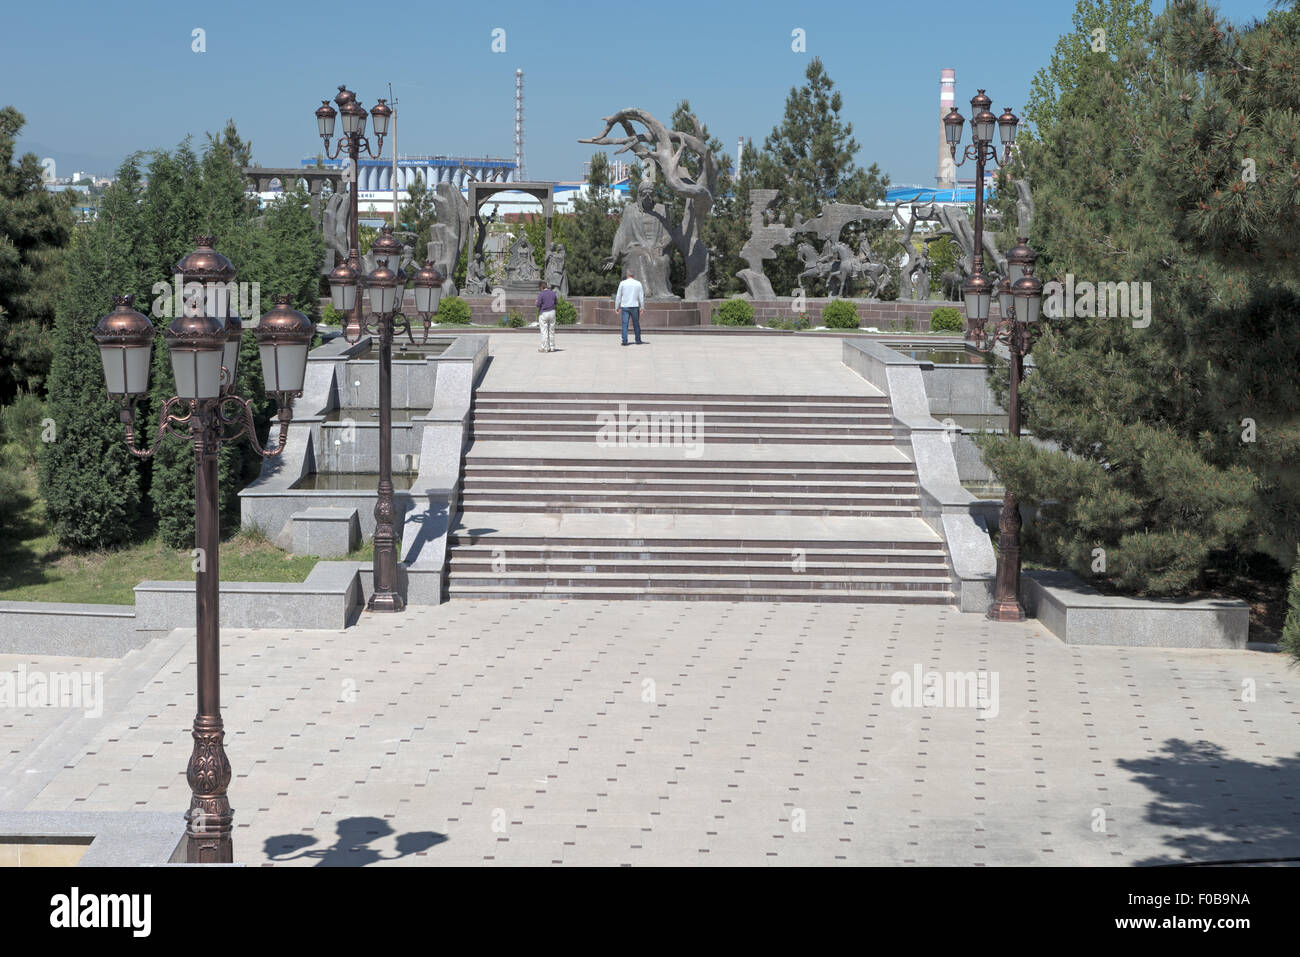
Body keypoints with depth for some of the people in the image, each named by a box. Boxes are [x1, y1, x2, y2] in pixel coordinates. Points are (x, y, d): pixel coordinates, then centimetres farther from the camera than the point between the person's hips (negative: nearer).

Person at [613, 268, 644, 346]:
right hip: (635, 307, 1)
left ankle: (624, 341, -11)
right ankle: (638, 340, 16)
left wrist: (617, 307, 10)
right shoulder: (638, 284, 1)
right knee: (636, 324, 11)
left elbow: (618, 296, 3)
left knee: (625, 324, -2)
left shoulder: (622, 283, -1)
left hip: (625, 307, -1)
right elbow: (641, 297, 3)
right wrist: (642, 307, 9)